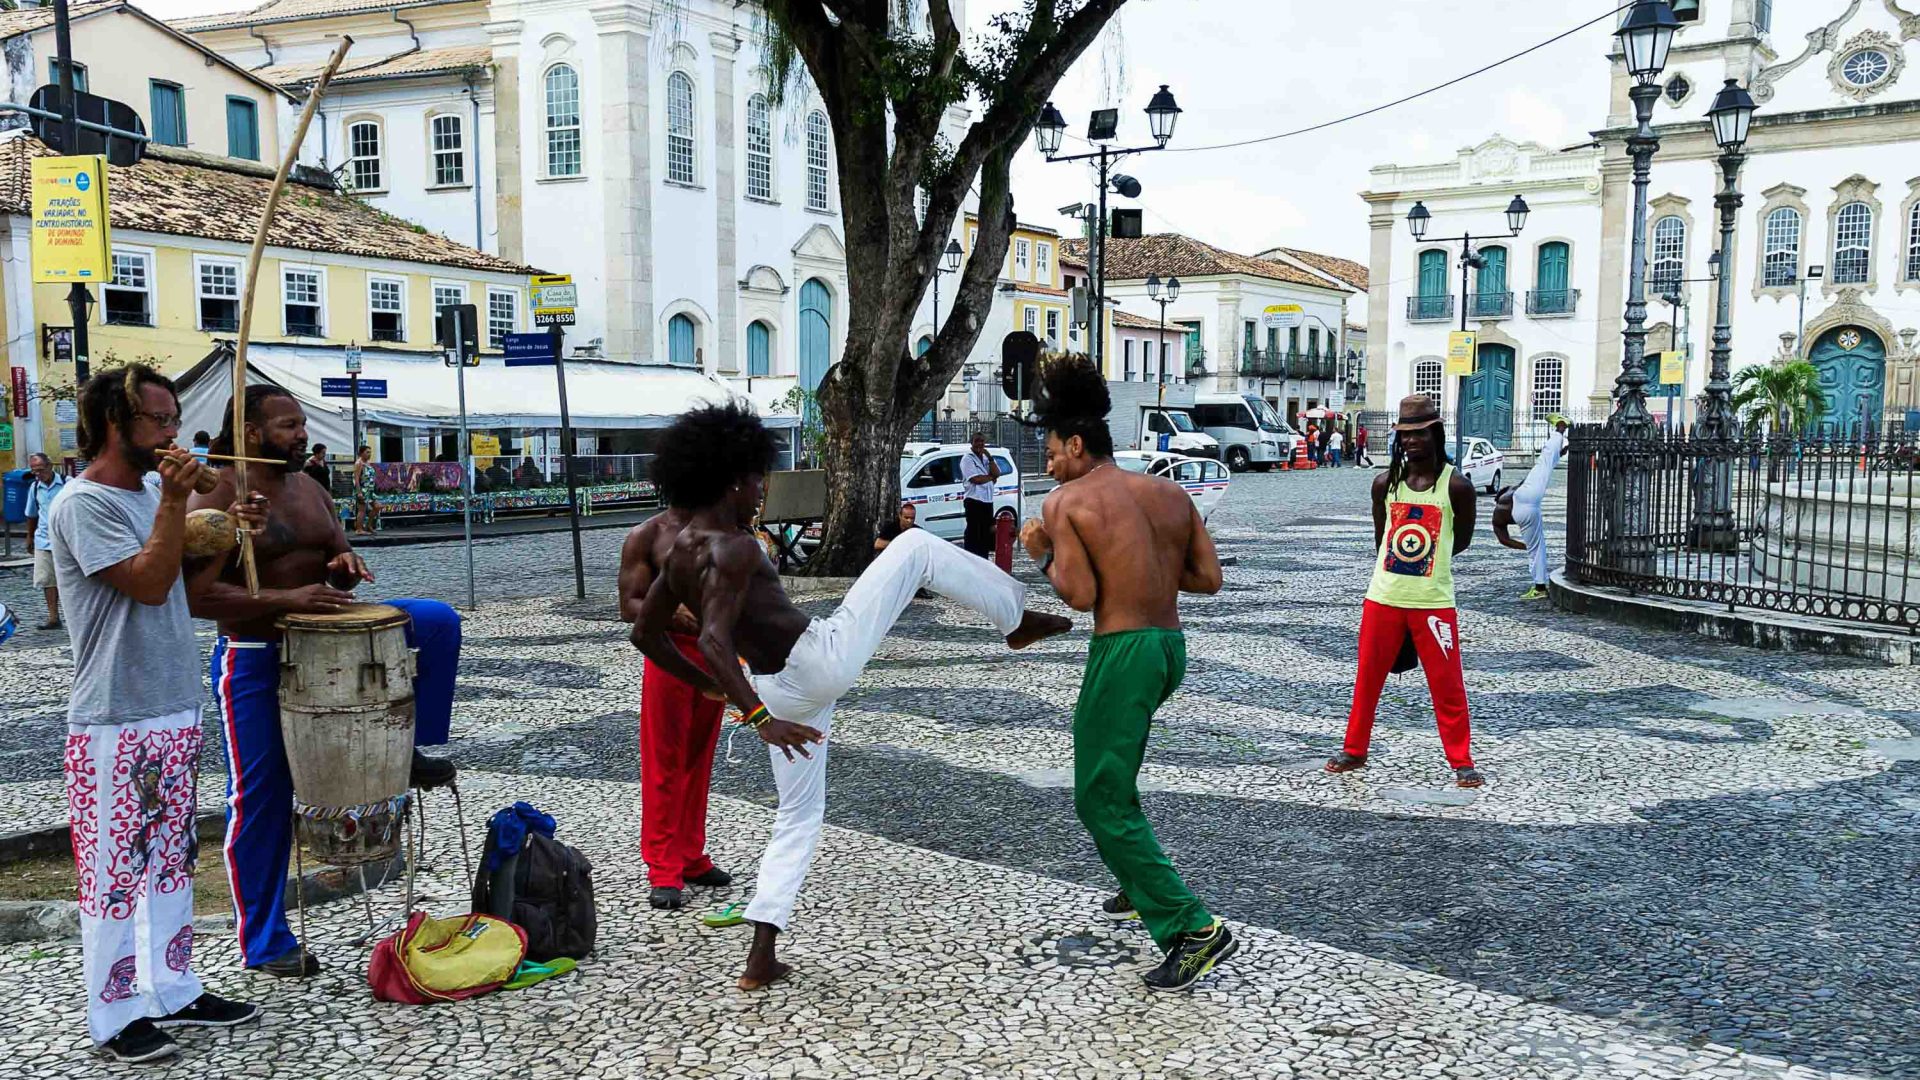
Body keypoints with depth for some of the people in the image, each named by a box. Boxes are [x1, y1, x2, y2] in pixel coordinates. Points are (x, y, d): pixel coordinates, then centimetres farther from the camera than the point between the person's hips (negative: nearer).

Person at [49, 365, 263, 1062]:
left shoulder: (151, 490, 11)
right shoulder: (82, 504, -14)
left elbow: (186, 556, 26)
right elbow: (149, 584, -20)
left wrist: (225, 526, 7)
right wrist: (174, 501, -23)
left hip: (175, 711, 9)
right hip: (114, 724, -9)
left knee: (171, 860, 16)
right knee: (115, 870, 1)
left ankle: (173, 991, 27)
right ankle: (115, 1018, 12)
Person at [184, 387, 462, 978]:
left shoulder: (309, 487, 8)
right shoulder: (217, 498, -13)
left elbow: (338, 555, 17)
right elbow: (197, 594, -21)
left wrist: (346, 568, -8)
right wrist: (286, 599, -30)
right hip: (253, 657, -6)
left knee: (436, 619, -11)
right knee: (262, 798, 1)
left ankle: (410, 747, 0)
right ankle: (266, 943, 15)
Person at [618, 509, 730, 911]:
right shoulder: (646, 535, -4)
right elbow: (629, 606, -8)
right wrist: (671, 613, -26)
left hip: (715, 652, 5)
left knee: (699, 762, 13)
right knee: (664, 765, -1)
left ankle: (691, 858, 24)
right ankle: (664, 870, 6)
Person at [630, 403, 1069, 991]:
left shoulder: (681, 553, 6)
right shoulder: (731, 550, -20)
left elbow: (646, 634, 16)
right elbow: (714, 641, -32)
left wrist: (709, 687, 23)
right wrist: (758, 717, -36)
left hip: (780, 690, 8)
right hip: (824, 657, -8)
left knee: (799, 816, 20)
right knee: (916, 545, 3)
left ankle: (760, 958, 14)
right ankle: (1016, 618, 15)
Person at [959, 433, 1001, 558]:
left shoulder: (987, 457, 14)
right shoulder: (967, 458, -7)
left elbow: (997, 474, 1)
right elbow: (976, 479, -18)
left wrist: (990, 458, -8)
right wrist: (991, 477, -3)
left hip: (987, 500, 7)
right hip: (974, 501, -7)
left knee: (986, 531, 11)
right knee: (973, 532, -8)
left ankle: (984, 557, 19)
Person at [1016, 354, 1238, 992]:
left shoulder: (1066, 502, -7)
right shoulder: (1169, 492, 10)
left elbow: (1080, 597, -15)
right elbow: (1209, 579, 7)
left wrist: (1042, 554, 2)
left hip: (1123, 653, -8)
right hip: (1171, 648, 8)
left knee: (1102, 803, 0)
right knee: (1109, 777, 29)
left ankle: (1195, 929, -7)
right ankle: (1138, 890, 38)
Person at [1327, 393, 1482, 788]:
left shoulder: (1456, 484, -7)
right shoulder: (1385, 482, 2)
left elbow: (1462, 538, 6)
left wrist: (1427, 560, 9)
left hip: (1434, 602, -3)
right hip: (1383, 598, 3)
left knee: (1447, 685, 1)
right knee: (1367, 680, 11)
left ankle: (1462, 762, 12)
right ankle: (1354, 750, 24)